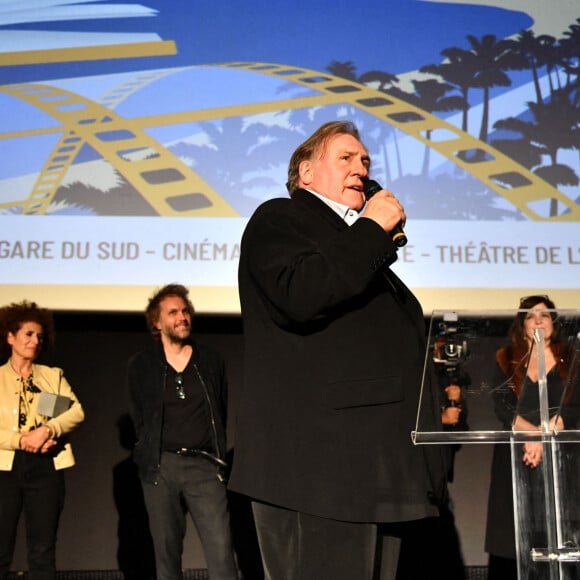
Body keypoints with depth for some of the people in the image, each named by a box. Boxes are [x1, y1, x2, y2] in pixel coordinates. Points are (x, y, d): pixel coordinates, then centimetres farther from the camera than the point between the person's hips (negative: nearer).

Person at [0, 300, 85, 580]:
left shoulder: (53, 375, 13)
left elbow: (77, 411, -1)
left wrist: (47, 430, -17)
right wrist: (23, 439, -16)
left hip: (46, 467, 2)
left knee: (42, 552, 4)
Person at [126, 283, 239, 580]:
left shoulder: (212, 360, 10)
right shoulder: (140, 365, 7)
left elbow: (221, 413, 14)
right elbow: (138, 418, 10)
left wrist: (216, 455, 9)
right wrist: (151, 456, 6)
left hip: (204, 465, 0)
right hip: (160, 466, 0)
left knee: (222, 553, -9)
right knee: (167, 554, 5)